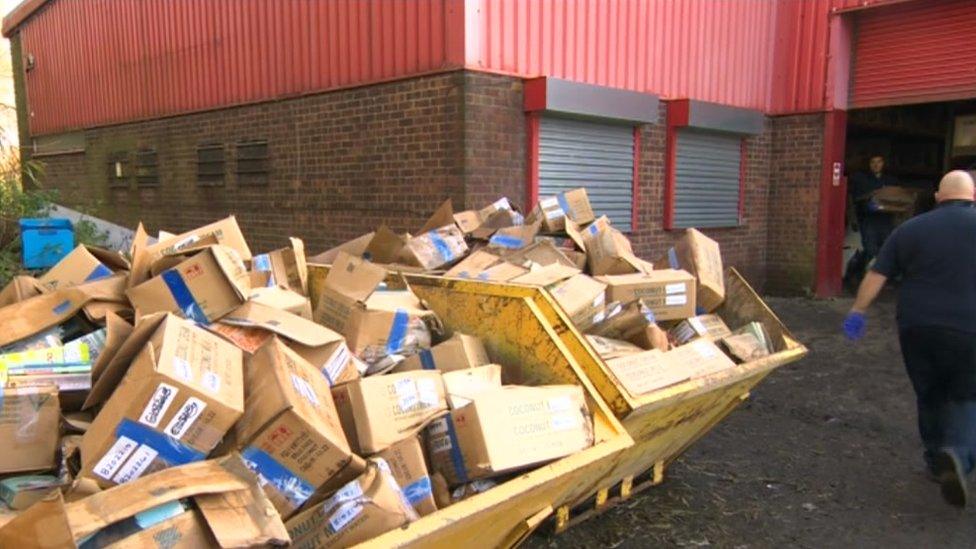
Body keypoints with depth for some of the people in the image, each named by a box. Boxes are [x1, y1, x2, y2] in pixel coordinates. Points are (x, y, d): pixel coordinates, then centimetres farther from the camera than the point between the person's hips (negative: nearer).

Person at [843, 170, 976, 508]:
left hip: (917, 328, 2)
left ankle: (937, 461, 29)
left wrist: (857, 311, 10)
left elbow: (876, 275, 4)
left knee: (930, 398, 18)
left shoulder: (911, 229, 5)